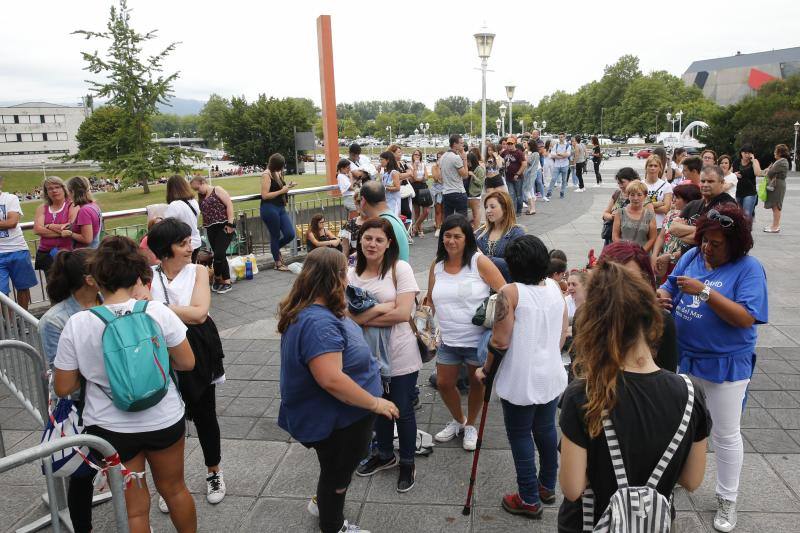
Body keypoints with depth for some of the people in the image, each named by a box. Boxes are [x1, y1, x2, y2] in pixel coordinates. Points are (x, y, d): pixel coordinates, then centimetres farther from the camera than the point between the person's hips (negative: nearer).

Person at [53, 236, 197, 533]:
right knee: (174, 489, 24)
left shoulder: (76, 324, -15)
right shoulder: (157, 312, -17)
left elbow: (63, 389, -7)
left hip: (111, 428, 0)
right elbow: (187, 363, -8)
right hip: (164, 420, 0)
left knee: (134, 507, 17)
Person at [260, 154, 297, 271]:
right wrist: (282, 191, -15)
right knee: (275, 236, 3)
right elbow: (265, 195, -16)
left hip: (280, 208, 8)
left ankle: (275, 249, 30)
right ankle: (278, 263, 17)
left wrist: (288, 187, 6)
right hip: (270, 209, -8)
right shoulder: (266, 175, -10)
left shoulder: (277, 173, 13)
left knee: (290, 234, 2)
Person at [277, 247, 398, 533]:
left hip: (340, 415, 10)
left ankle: (324, 503, 53)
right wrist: (375, 403, -28)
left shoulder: (318, 311, -1)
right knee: (338, 474, 16)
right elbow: (331, 379, -37)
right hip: (338, 421, -10)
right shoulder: (318, 322, -34)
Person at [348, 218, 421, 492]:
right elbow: (349, 317, -6)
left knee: (403, 410, 10)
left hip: (400, 356, -4)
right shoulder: (352, 274, 1)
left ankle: (407, 463, 33)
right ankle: (384, 454, 45)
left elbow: (403, 313, -19)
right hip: (369, 355, 4)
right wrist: (380, 308, -22)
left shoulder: (400, 268, -11)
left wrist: (364, 318, -15)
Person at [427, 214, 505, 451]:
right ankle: (458, 420, 41)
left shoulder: (479, 262, -13)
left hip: (478, 340, -4)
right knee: (443, 384, 13)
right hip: (448, 340, 4)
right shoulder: (436, 265, 2)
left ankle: (470, 425, 39)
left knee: (476, 384, 14)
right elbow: (430, 301, 14)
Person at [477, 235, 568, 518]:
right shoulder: (555, 288, 0)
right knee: (546, 430, 20)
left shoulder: (510, 293, -19)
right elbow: (563, 332, 9)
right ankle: (547, 486, 38)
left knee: (520, 435, 9)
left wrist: (485, 369, -2)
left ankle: (529, 499, 19)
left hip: (521, 380, -6)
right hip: (551, 375, 6)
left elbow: (500, 342, -18)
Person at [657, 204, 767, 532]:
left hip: (725, 365, -5)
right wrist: (660, 295, -21)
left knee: (725, 435, 9)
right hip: (682, 357, 5)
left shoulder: (748, 268, -16)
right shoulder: (691, 256, 0)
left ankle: (727, 499, 28)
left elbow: (746, 318, -25)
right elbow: (668, 289, 2)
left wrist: (705, 291, -31)